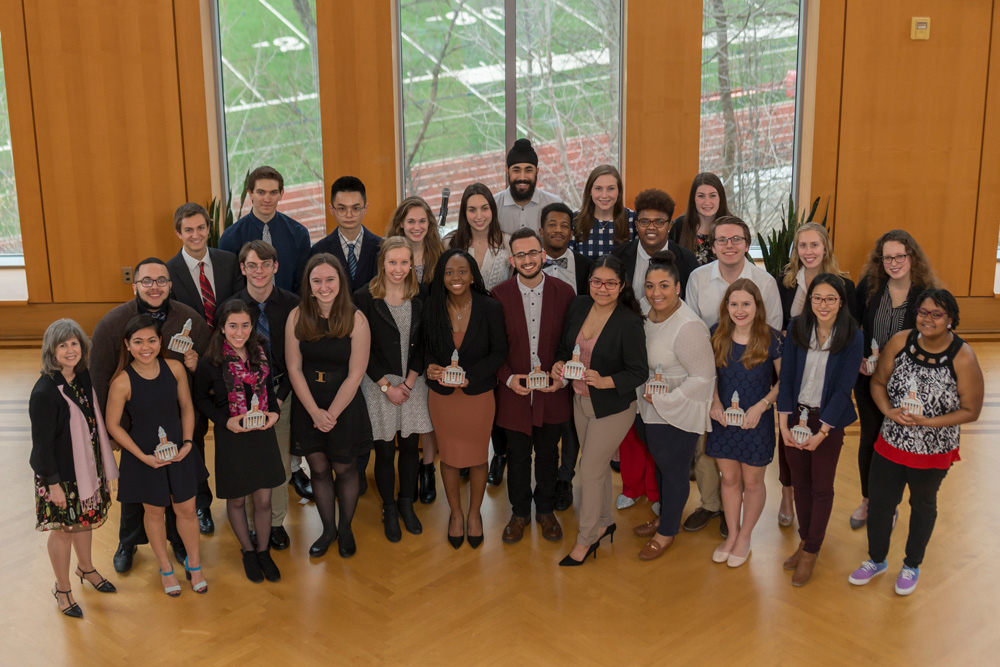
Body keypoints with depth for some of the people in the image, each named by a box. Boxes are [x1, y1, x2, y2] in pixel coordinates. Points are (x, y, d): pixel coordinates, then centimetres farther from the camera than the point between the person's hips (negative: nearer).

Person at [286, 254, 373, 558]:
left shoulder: (356, 320, -13)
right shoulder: (297, 317, -6)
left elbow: (355, 375, -11)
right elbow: (294, 368, -5)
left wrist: (331, 413, -12)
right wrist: (316, 412, -11)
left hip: (345, 407, -2)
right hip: (307, 406, 2)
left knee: (345, 468, 9)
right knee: (318, 469, 12)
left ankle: (345, 528, 31)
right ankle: (328, 529, 31)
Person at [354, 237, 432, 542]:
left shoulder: (420, 296, 0)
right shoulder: (365, 297, -9)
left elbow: (423, 343, 3)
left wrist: (409, 382, -6)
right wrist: (387, 386, -10)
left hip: (413, 382, 3)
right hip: (379, 383, -3)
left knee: (410, 446, 9)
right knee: (385, 451, 4)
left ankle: (406, 503, 29)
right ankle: (389, 509, 23)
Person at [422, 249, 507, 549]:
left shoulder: (490, 308, -14)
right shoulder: (431, 307, -10)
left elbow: (499, 352, -8)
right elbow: (425, 347, 3)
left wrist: (469, 375, -19)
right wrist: (430, 366, -18)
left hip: (478, 394, -1)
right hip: (442, 395, 1)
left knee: (478, 457, 14)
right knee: (449, 457, 15)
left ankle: (474, 513, 37)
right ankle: (456, 513, 38)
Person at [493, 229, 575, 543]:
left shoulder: (564, 292, -5)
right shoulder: (499, 295, -6)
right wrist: (508, 378, -14)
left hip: (552, 391, 1)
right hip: (515, 391, 0)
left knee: (548, 453, 16)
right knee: (518, 455, 12)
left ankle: (545, 510, 35)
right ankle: (519, 512, 32)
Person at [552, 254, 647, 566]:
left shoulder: (629, 322, -21)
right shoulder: (578, 306, -4)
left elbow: (638, 373, -18)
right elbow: (565, 346, 9)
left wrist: (604, 382, -31)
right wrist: (559, 364, -12)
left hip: (612, 406, -6)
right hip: (580, 400, 6)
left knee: (590, 470, 1)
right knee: (597, 465, 21)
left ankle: (586, 539, 19)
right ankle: (604, 523, 41)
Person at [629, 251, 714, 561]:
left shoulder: (688, 327, -26)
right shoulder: (649, 315, 0)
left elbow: (703, 377, -23)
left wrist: (662, 399, -22)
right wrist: (645, 394, 4)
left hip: (676, 416, -7)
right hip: (650, 410, 8)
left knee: (674, 471, 10)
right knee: (661, 465, 23)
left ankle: (668, 532, 28)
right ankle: (664, 516, 43)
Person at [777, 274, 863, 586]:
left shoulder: (852, 337, -12)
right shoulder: (796, 327, -4)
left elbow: (843, 388, -13)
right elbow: (786, 377, -1)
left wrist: (822, 431, -15)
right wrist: (785, 422, -8)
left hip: (830, 420, -3)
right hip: (795, 415, 3)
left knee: (822, 488, 7)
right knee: (800, 483, 13)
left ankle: (811, 552, 20)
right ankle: (805, 540, 31)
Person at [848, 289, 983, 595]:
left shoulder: (963, 358, -21)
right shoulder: (900, 342, -12)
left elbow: (971, 411, -15)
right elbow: (878, 381, 1)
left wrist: (926, 421, -23)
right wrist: (889, 411, -17)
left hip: (934, 451, -2)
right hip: (891, 443, 3)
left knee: (923, 505, 21)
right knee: (879, 502, 14)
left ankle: (912, 565, 44)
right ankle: (876, 560, 41)